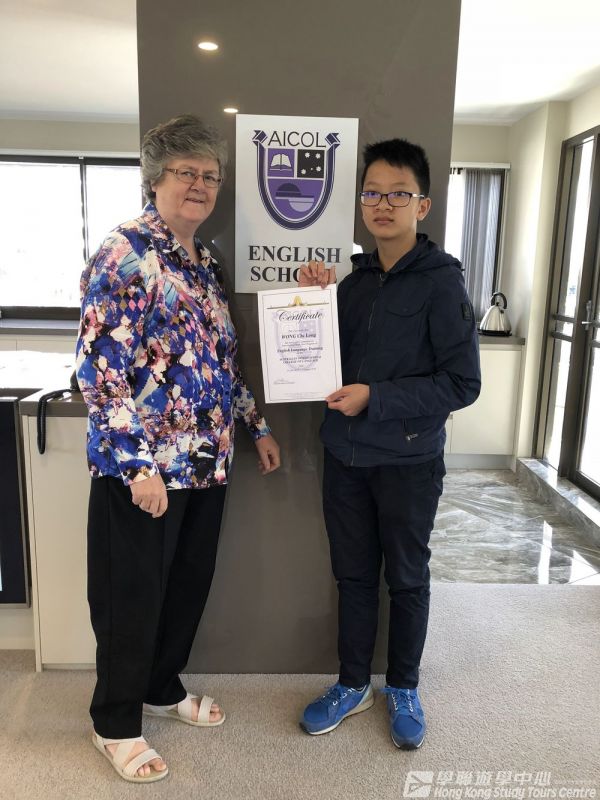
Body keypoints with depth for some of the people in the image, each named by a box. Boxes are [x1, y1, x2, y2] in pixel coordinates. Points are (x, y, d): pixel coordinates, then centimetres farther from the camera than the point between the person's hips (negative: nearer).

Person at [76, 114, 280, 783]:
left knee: (188, 586, 19)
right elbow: (101, 365, -18)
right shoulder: (124, 253, -12)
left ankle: (163, 688, 43)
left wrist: (256, 425, 18)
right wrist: (139, 463, -21)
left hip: (206, 460, 8)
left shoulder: (204, 262, 13)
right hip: (143, 464, -7)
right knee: (132, 597, 9)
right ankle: (115, 723, 31)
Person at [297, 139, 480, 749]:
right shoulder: (356, 279, 5)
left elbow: (462, 382, -14)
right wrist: (315, 302, -6)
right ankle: (353, 685, 37)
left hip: (408, 459, -4)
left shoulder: (440, 280, -10)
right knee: (353, 574, 16)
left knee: (406, 578, 14)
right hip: (345, 453, 5)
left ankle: (403, 690, 37)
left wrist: (376, 398, -20)